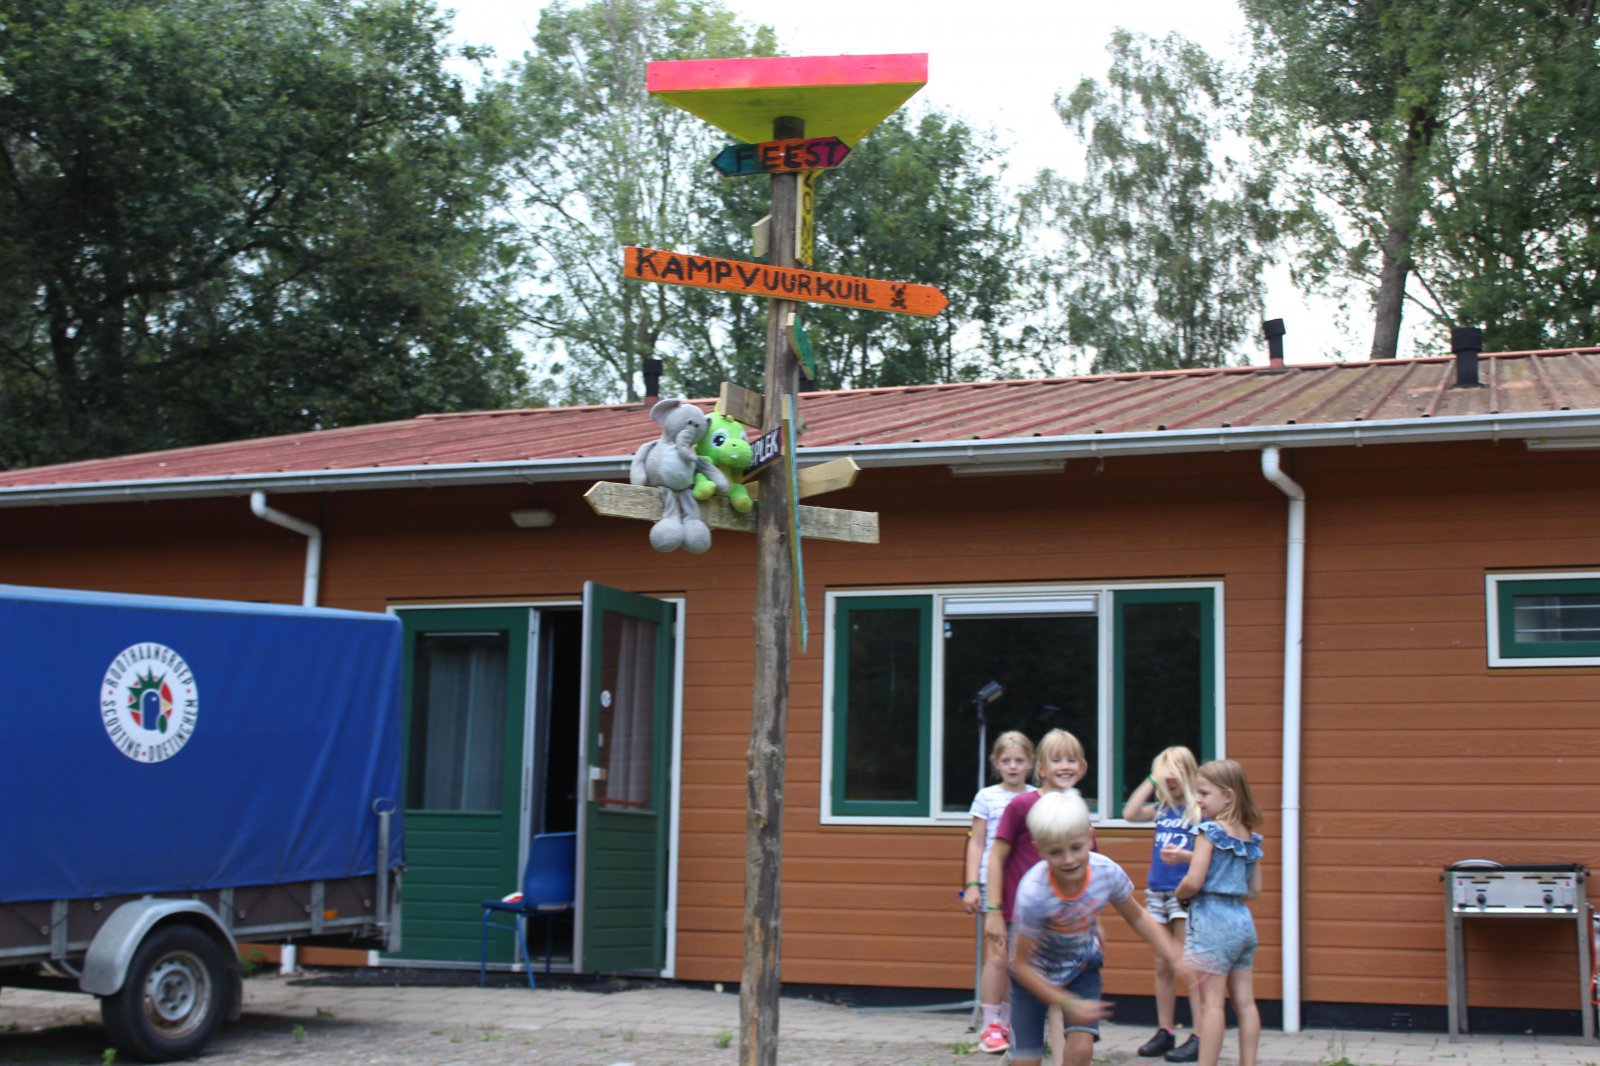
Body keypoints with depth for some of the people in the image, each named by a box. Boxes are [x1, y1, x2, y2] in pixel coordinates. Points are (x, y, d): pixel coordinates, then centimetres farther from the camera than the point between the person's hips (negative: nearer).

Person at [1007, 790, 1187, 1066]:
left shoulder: (1107, 872, -26)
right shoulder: (1034, 893, -36)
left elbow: (1137, 918, -3)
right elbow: (1021, 965, -26)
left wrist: (1176, 960, -11)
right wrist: (1071, 1004, -28)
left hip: (1082, 966, 3)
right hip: (1036, 974, -2)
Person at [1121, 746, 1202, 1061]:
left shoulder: (1199, 810, -7)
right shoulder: (1162, 808, 10)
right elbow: (1130, 813, 2)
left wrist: (1185, 855, -26)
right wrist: (1151, 781, 3)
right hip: (1156, 891, 6)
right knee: (1162, 966, 11)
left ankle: (1200, 1037, -4)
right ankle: (1164, 1031, 19)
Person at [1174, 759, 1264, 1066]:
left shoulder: (1210, 831, -11)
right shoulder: (1250, 837, 10)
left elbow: (1194, 881, -17)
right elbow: (1255, 890, 14)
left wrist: (1179, 894, 2)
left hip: (1212, 921, -7)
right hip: (1242, 920, 7)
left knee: (1212, 1002, -6)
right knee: (1245, 1002, 9)